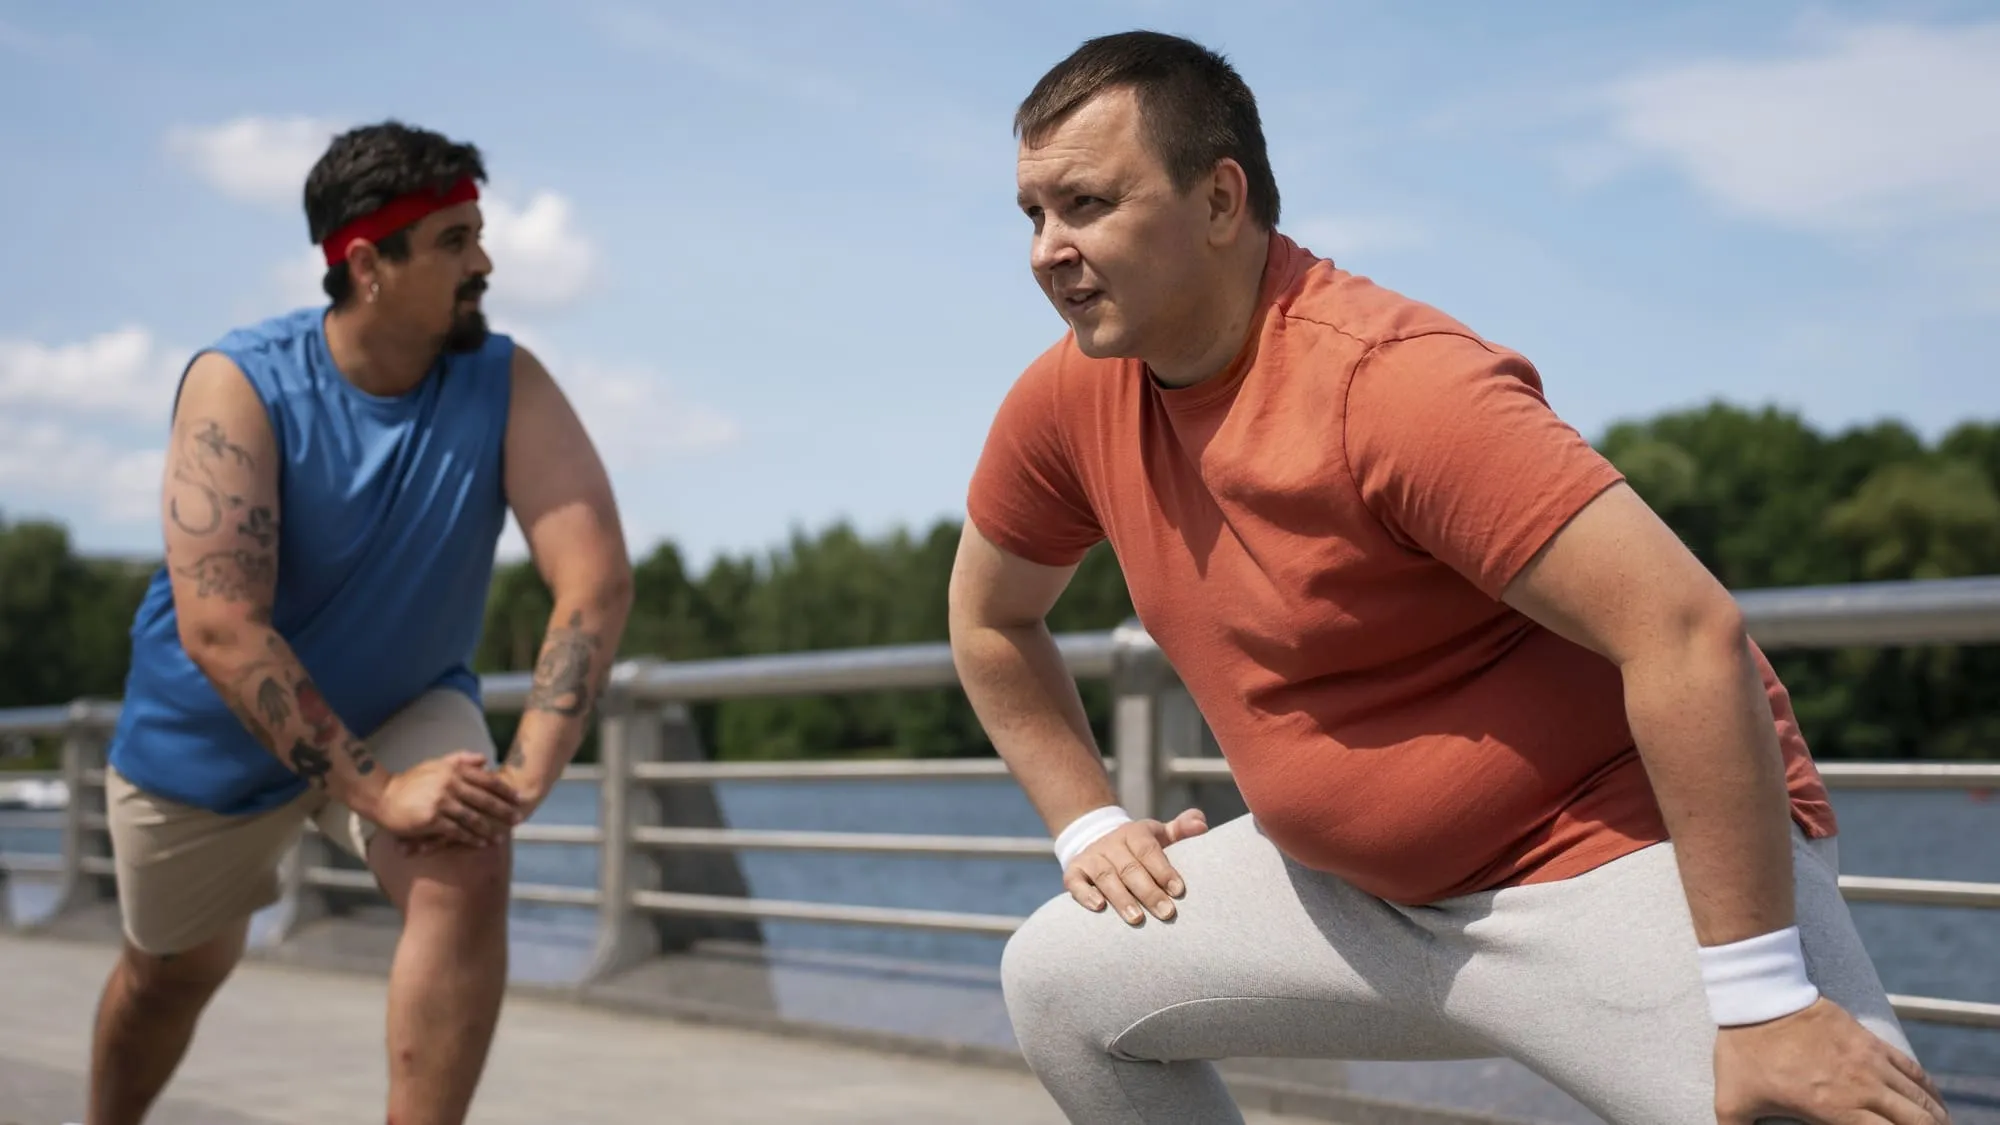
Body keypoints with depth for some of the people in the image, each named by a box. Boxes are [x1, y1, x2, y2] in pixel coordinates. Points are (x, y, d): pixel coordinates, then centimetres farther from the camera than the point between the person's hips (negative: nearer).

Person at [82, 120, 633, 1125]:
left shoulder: (507, 385, -19)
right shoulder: (237, 385, -25)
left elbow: (595, 577, -26)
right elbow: (219, 628, -33)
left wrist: (527, 772, -39)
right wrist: (380, 791, -38)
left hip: (402, 706, 1)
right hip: (211, 733, -1)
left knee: (469, 869, -29)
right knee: (175, 969, 17)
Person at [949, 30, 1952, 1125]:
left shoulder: (1389, 377, -24)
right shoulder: (1065, 403, -3)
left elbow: (1689, 634, -29)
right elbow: (991, 621, 19)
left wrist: (1764, 1004, -29)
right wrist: (1089, 825, 11)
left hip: (1627, 857, -7)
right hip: (1360, 886, 7)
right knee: (1054, 977, 7)